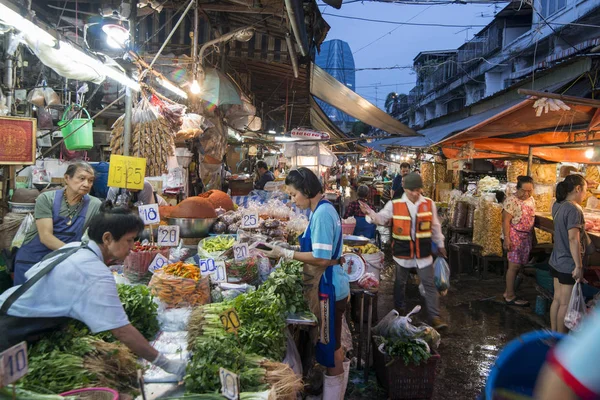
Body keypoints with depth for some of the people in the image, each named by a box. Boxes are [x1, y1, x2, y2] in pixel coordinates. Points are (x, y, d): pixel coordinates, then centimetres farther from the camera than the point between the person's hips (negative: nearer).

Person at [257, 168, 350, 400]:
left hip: (327, 288, -10)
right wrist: (289, 251, 8)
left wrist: (286, 254, -17)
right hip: (327, 286, 10)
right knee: (330, 343, 20)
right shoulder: (324, 209, 10)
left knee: (329, 346, 4)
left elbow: (322, 259, -24)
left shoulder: (322, 213, -21)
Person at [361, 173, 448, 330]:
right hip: (403, 252, 0)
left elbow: (435, 226, 8)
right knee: (400, 282, 17)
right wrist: (370, 213, -28)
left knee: (429, 285, 1)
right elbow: (381, 219, -7)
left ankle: (435, 317, 8)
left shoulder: (429, 204, -2)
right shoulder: (394, 205, -7)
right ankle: (399, 310, 38)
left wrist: (440, 244, 14)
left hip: (424, 252, 0)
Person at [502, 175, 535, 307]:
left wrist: (532, 237, 20)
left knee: (519, 265, 10)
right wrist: (507, 239, -22)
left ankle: (508, 291, 22)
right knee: (514, 266, -4)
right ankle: (510, 297, 5)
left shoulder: (531, 200, 9)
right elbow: (506, 221, -17)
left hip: (526, 237, 8)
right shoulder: (512, 201, -16)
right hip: (515, 237, -8)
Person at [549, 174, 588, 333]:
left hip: (557, 261, 8)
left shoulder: (558, 206, 6)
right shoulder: (574, 209, -20)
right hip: (569, 264, -8)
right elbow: (573, 239, -25)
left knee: (557, 299, 16)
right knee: (566, 304, 4)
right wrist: (579, 266, -22)